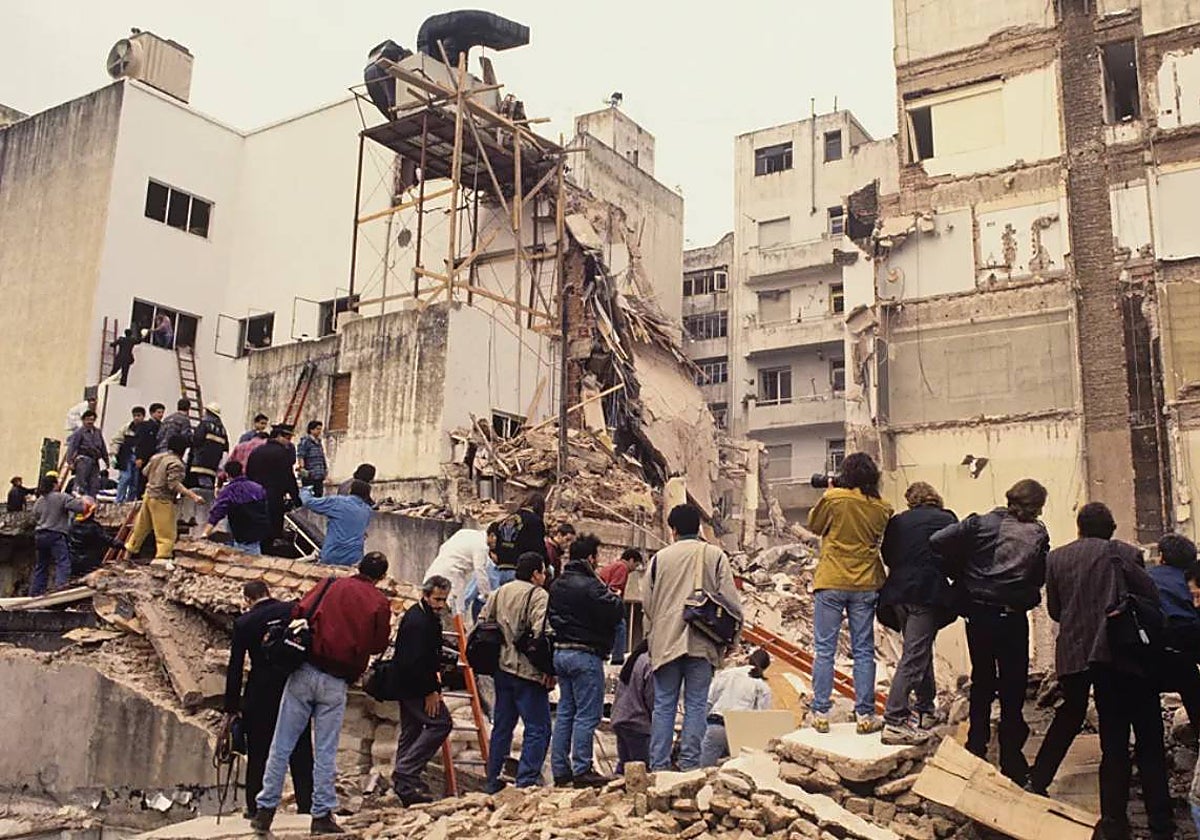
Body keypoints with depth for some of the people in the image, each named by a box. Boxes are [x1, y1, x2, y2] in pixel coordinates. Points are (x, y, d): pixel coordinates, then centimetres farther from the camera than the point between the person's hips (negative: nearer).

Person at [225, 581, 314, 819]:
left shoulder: (244, 623, -5)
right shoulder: (295, 611, -2)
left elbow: (235, 667, -3)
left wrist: (232, 706, 3)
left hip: (260, 694, -1)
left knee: (258, 754, 11)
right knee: (301, 752, 10)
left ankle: (256, 807, 14)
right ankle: (306, 804, 13)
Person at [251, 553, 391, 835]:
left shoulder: (330, 585, 3)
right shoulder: (380, 603, 1)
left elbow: (299, 612, -3)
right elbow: (379, 646, 6)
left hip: (305, 672, 1)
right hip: (336, 684, -1)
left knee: (282, 744, 6)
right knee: (326, 751, 7)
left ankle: (265, 809, 9)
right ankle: (322, 815, 10)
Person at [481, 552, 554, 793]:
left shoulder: (499, 592, 12)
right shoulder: (538, 596, -11)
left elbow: (483, 620, 17)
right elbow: (541, 634, -21)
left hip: (502, 669, 8)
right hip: (527, 672, -8)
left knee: (502, 726, 16)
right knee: (538, 728, -2)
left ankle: (493, 782, 23)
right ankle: (527, 781, -6)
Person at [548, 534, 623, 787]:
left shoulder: (556, 586, 11)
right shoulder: (589, 586, -17)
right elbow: (614, 612, -19)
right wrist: (613, 596, -1)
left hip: (560, 651, 9)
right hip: (585, 655, -9)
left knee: (565, 712, 13)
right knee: (587, 714, -2)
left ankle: (560, 769, 16)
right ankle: (582, 770, 0)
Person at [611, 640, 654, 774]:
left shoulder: (631, 660, 14)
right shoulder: (649, 663, -14)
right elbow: (651, 698, -13)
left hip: (618, 720, 9)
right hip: (637, 722, -9)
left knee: (623, 763, 13)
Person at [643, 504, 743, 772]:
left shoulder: (660, 557, 5)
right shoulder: (716, 556, 1)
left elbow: (646, 601, 8)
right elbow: (730, 599, -2)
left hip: (665, 642, 1)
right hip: (702, 642, -1)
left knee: (664, 705, 7)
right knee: (696, 705, 3)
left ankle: (658, 764, 6)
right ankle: (689, 763, 2)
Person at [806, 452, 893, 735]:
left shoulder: (832, 498, -9)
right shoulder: (881, 508, 0)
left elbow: (814, 525, 5)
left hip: (831, 583, -2)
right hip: (865, 585, 2)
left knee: (825, 650, 4)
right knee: (863, 652, 8)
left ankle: (821, 714, 6)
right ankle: (865, 716, 11)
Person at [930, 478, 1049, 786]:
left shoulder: (982, 524, -3)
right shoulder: (1038, 534, -2)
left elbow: (937, 541, -10)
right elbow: (1041, 577, 0)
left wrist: (960, 573, 5)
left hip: (978, 613, 2)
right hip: (1014, 618, -2)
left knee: (981, 682, 17)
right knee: (1013, 690, 7)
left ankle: (976, 751, 23)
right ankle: (1012, 760, 10)